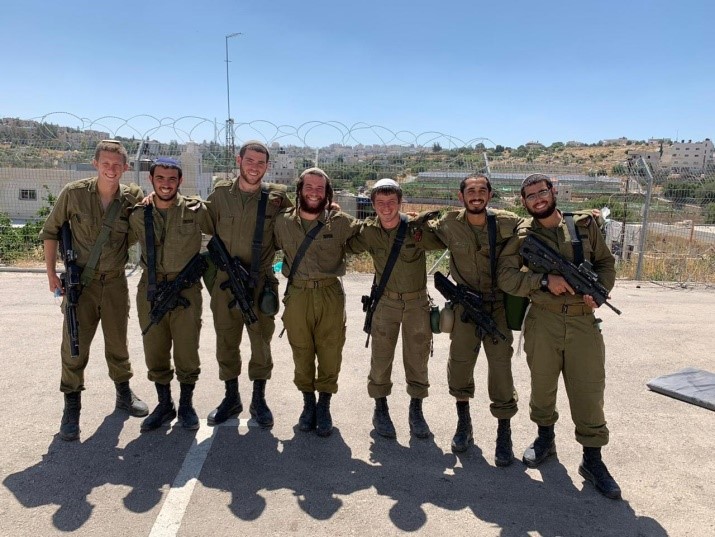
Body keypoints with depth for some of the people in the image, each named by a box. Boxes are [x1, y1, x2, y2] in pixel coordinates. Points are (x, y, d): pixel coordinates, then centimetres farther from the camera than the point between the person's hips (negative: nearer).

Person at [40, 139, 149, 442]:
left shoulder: (133, 198, -4)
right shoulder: (74, 193, -7)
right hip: (79, 283, -1)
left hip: (115, 283, 1)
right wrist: (51, 273, -1)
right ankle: (71, 409, 18)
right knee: (74, 346, 2)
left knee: (118, 343, 13)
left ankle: (124, 393, 33)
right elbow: (50, 231, 3)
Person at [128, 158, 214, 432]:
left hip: (186, 289, -3)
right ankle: (164, 404, 30)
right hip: (150, 291, 3)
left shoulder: (195, 210, -4)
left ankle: (186, 404, 26)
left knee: (187, 351, 6)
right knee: (155, 352, 11)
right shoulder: (138, 214, 4)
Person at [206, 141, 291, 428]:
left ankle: (259, 400, 25)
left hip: (261, 281, -1)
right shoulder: (220, 194, 0)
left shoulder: (277, 197, -3)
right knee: (226, 341, 12)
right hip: (225, 280, 2)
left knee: (261, 342, 8)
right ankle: (231, 398, 29)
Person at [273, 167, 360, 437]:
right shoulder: (282, 222, 5)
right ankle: (308, 403, 30)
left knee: (330, 354, 5)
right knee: (301, 352, 10)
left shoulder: (341, 222, 1)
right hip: (297, 295, 1)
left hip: (330, 295, -1)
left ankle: (324, 406, 24)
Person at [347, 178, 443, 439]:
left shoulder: (417, 227, -12)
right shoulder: (368, 232, -6)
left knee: (417, 358, 9)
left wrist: (420, 231, -21)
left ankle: (416, 410, 26)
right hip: (385, 302, 1)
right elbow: (347, 244, 7)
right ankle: (380, 409, 25)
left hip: (417, 302, -1)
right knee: (381, 357, 6)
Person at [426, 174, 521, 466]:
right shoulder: (448, 225, -6)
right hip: (465, 306, 1)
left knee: (501, 367, -2)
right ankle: (464, 423, 30)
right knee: (459, 365, 6)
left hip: (499, 306, -1)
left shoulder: (507, 223, -10)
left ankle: (504, 432, 16)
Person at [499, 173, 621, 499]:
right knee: (542, 384, 13)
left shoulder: (585, 225, 6)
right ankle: (545, 438, 36)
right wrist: (545, 280, -19)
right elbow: (506, 277, -8)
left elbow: (606, 262, 13)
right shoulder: (522, 235, 0)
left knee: (589, 390, 3)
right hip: (543, 322, 0)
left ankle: (592, 458, 19)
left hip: (584, 321, 1)